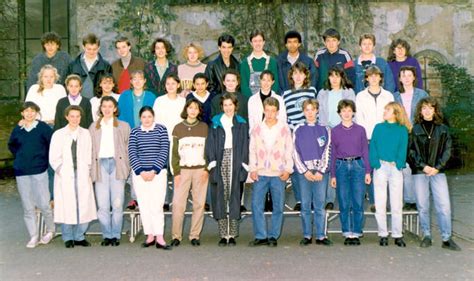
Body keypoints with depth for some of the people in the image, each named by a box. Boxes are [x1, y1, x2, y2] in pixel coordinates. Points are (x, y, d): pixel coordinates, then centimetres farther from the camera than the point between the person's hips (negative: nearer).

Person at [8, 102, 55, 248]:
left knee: (43, 204, -6)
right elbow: (11, 146, 24)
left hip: (39, 171, -4)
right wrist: (20, 157, 12)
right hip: (21, 172, 4)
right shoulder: (17, 129, 7)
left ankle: (50, 230, 18)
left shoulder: (43, 127, -5)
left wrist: (45, 158, 1)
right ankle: (34, 236, 15)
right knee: (28, 206, 6)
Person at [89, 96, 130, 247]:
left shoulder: (124, 126, 12)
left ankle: (116, 235, 8)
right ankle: (107, 235, 9)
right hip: (100, 165, 1)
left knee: (117, 204, -3)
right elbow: (90, 149, 12)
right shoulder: (93, 127, 16)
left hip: (117, 164, -1)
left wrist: (126, 166, -3)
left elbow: (128, 148, 8)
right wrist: (91, 169, 2)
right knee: (102, 205, -2)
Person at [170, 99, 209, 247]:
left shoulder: (204, 127, 9)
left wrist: (207, 169, -5)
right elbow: (175, 152, 6)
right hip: (183, 169, 0)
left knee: (199, 203, 1)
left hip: (201, 170, 0)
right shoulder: (178, 128, 9)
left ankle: (195, 235, 9)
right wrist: (176, 172, -3)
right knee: (178, 203, -6)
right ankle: (176, 236, 3)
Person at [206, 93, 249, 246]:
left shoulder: (241, 124, 11)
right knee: (220, 198, -1)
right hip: (220, 163, 1)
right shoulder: (215, 123, 12)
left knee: (234, 197, -2)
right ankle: (223, 235, 4)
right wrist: (212, 162, -6)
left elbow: (245, 145, 6)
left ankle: (232, 235, 4)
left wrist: (244, 164, -5)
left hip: (236, 163, 0)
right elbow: (210, 144, 6)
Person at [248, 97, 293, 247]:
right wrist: (253, 169, -1)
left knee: (278, 207, 3)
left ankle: (273, 236, 14)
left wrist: (288, 169, -3)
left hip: (278, 174, -1)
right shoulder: (256, 129, 7)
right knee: (256, 204, -5)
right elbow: (252, 150, 8)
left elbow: (289, 150, 5)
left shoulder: (284, 128, 4)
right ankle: (261, 236, 4)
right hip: (260, 174, 1)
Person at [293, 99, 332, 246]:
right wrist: (305, 171, -6)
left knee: (320, 205, 1)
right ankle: (307, 236, 12)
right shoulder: (298, 130, 6)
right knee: (305, 205, 4)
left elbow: (327, 152, 2)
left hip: (321, 171, 0)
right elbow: (295, 153, 2)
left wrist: (321, 171, -7)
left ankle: (321, 236, 8)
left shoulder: (324, 129, 7)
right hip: (303, 172, 0)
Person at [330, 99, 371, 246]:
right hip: (341, 166, 0)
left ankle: (357, 233, 8)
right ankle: (347, 233, 13)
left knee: (358, 203, -2)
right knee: (344, 203, 3)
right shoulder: (334, 131, 6)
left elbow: (365, 151, 8)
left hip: (358, 165, 0)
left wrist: (367, 172, 2)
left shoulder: (360, 130, 6)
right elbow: (333, 153, 7)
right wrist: (333, 175, 4)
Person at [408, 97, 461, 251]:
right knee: (423, 206, 4)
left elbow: (447, 150, 4)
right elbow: (412, 151, 1)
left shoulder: (443, 129, 8)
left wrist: (437, 167, -7)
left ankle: (447, 238, 3)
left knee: (444, 205, -5)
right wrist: (423, 166, -10)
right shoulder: (415, 129, 4)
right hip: (419, 172, -1)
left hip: (438, 171, 1)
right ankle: (426, 236, 14)